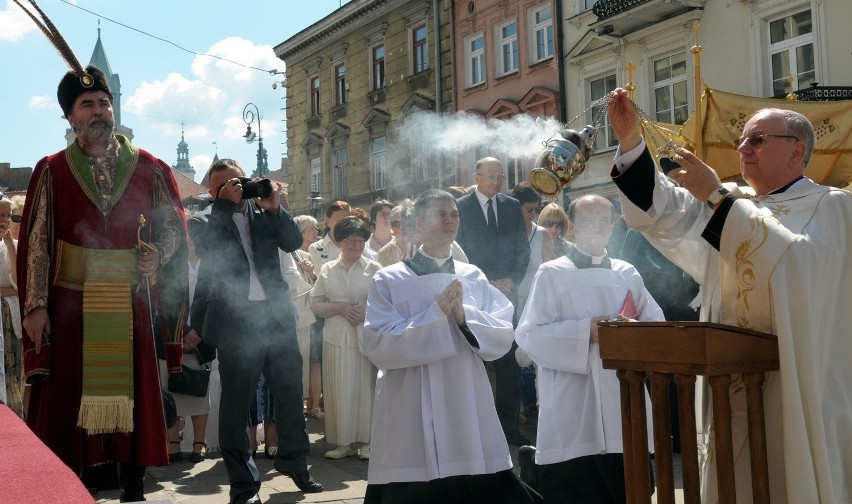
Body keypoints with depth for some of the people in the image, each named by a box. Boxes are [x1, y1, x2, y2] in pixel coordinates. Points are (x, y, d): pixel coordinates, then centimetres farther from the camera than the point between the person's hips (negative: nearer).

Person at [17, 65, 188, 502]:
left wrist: (158, 253, -8)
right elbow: (35, 242, 1)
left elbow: (173, 227, 13)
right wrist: (36, 306, -6)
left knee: (134, 401, 5)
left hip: (132, 308, 1)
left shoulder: (149, 170, 6)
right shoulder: (52, 172, 4)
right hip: (71, 307, -1)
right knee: (67, 403, 1)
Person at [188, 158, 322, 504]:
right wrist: (227, 204, -15)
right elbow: (211, 250, -17)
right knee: (236, 403, 0)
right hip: (236, 320, -4)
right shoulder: (203, 221, 2)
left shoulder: (265, 212, 11)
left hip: (276, 315, 4)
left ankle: (293, 459, 37)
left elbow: (293, 243, 1)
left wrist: (275, 207, -11)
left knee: (290, 391, 16)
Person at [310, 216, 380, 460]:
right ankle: (343, 442, 8)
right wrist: (339, 307, -6)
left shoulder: (374, 268, 7)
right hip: (336, 337, 2)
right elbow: (316, 304, 10)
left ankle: (366, 441, 5)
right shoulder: (327, 270, 13)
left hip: (366, 337, -2)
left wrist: (366, 311, -14)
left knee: (366, 387, -4)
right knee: (339, 390, 0)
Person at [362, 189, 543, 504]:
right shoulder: (390, 280, 0)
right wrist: (435, 315, -16)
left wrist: (463, 315, -13)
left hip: (467, 406, 3)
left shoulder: (474, 278, 10)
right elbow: (378, 346, -10)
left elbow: (503, 336, 3)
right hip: (412, 411, -3)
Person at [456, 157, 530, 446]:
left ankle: (509, 424, 6)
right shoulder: (461, 207, 1)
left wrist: (513, 281, -3)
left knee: (509, 361, 1)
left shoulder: (512, 206, 13)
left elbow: (523, 249, 12)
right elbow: (459, 252, -2)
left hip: (507, 290, 3)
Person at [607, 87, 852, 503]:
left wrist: (717, 198, -15)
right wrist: (631, 140, -10)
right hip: (731, 387, 5)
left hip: (798, 390, -4)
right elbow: (661, 212, 1)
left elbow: (792, 263, -19)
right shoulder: (730, 205, 15)